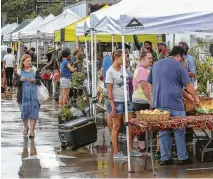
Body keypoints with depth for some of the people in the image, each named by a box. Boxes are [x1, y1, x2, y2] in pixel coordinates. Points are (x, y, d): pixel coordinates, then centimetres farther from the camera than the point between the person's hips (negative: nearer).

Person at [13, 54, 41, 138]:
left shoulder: (35, 70, 4)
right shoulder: (18, 72, 4)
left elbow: (40, 81, 5)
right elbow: (15, 83, 2)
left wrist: (34, 80, -15)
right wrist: (20, 79, -17)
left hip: (34, 94, -1)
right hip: (23, 95, 1)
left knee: (33, 112, -5)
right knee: (24, 111, 6)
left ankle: (32, 131, -3)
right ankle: (25, 127, 31)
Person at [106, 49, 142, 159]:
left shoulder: (123, 69, 10)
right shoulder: (110, 71, -10)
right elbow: (109, 91, -12)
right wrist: (113, 106, -15)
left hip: (126, 101, 7)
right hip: (116, 102, -7)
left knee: (130, 126, 5)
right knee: (116, 127, 1)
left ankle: (131, 150, 15)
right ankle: (115, 152, 8)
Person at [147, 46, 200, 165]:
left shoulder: (156, 65, 15)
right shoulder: (179, 66, -5)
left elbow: (149, 83, 21)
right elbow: (188, 85, -4)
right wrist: (195, 98, 8)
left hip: (159, 103, 6)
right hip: (175, 104, -6)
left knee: (163, 131, 9)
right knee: (180, 131, 4)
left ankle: (165, 158, 9)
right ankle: (183, 157, 8)